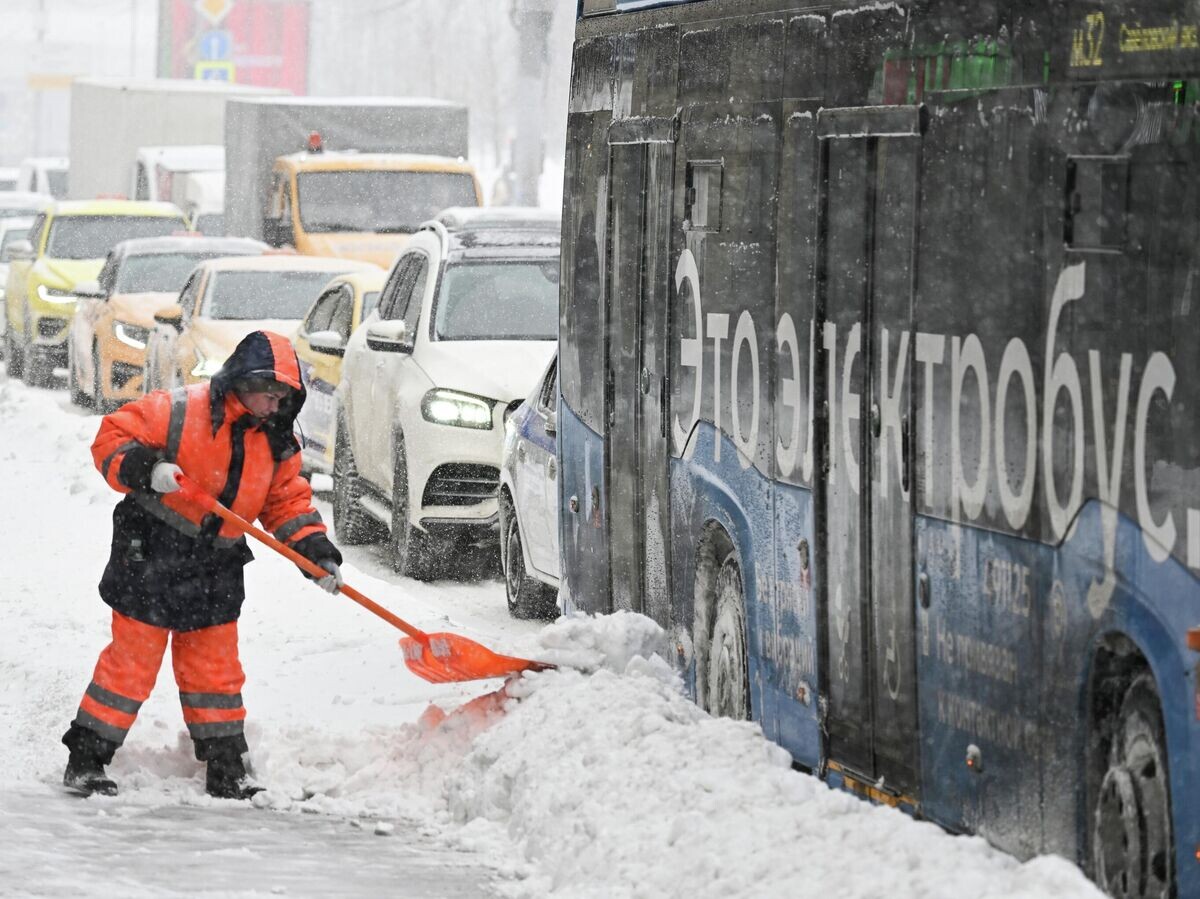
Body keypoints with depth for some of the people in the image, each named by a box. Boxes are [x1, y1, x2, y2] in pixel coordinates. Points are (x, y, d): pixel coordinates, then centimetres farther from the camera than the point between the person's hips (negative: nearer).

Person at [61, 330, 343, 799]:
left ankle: (227, 772, 20)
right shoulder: (178, 410, -14)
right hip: (151, 559, -6)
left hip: (215, 574, 6)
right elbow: (112, 439, -12)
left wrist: (317, 552, -2)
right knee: (131, 661, -4)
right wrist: (144, 469, -31)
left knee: (215, 668, 12)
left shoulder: (277, 443, 6)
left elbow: (288, 502, 11)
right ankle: (85, 760, 4)